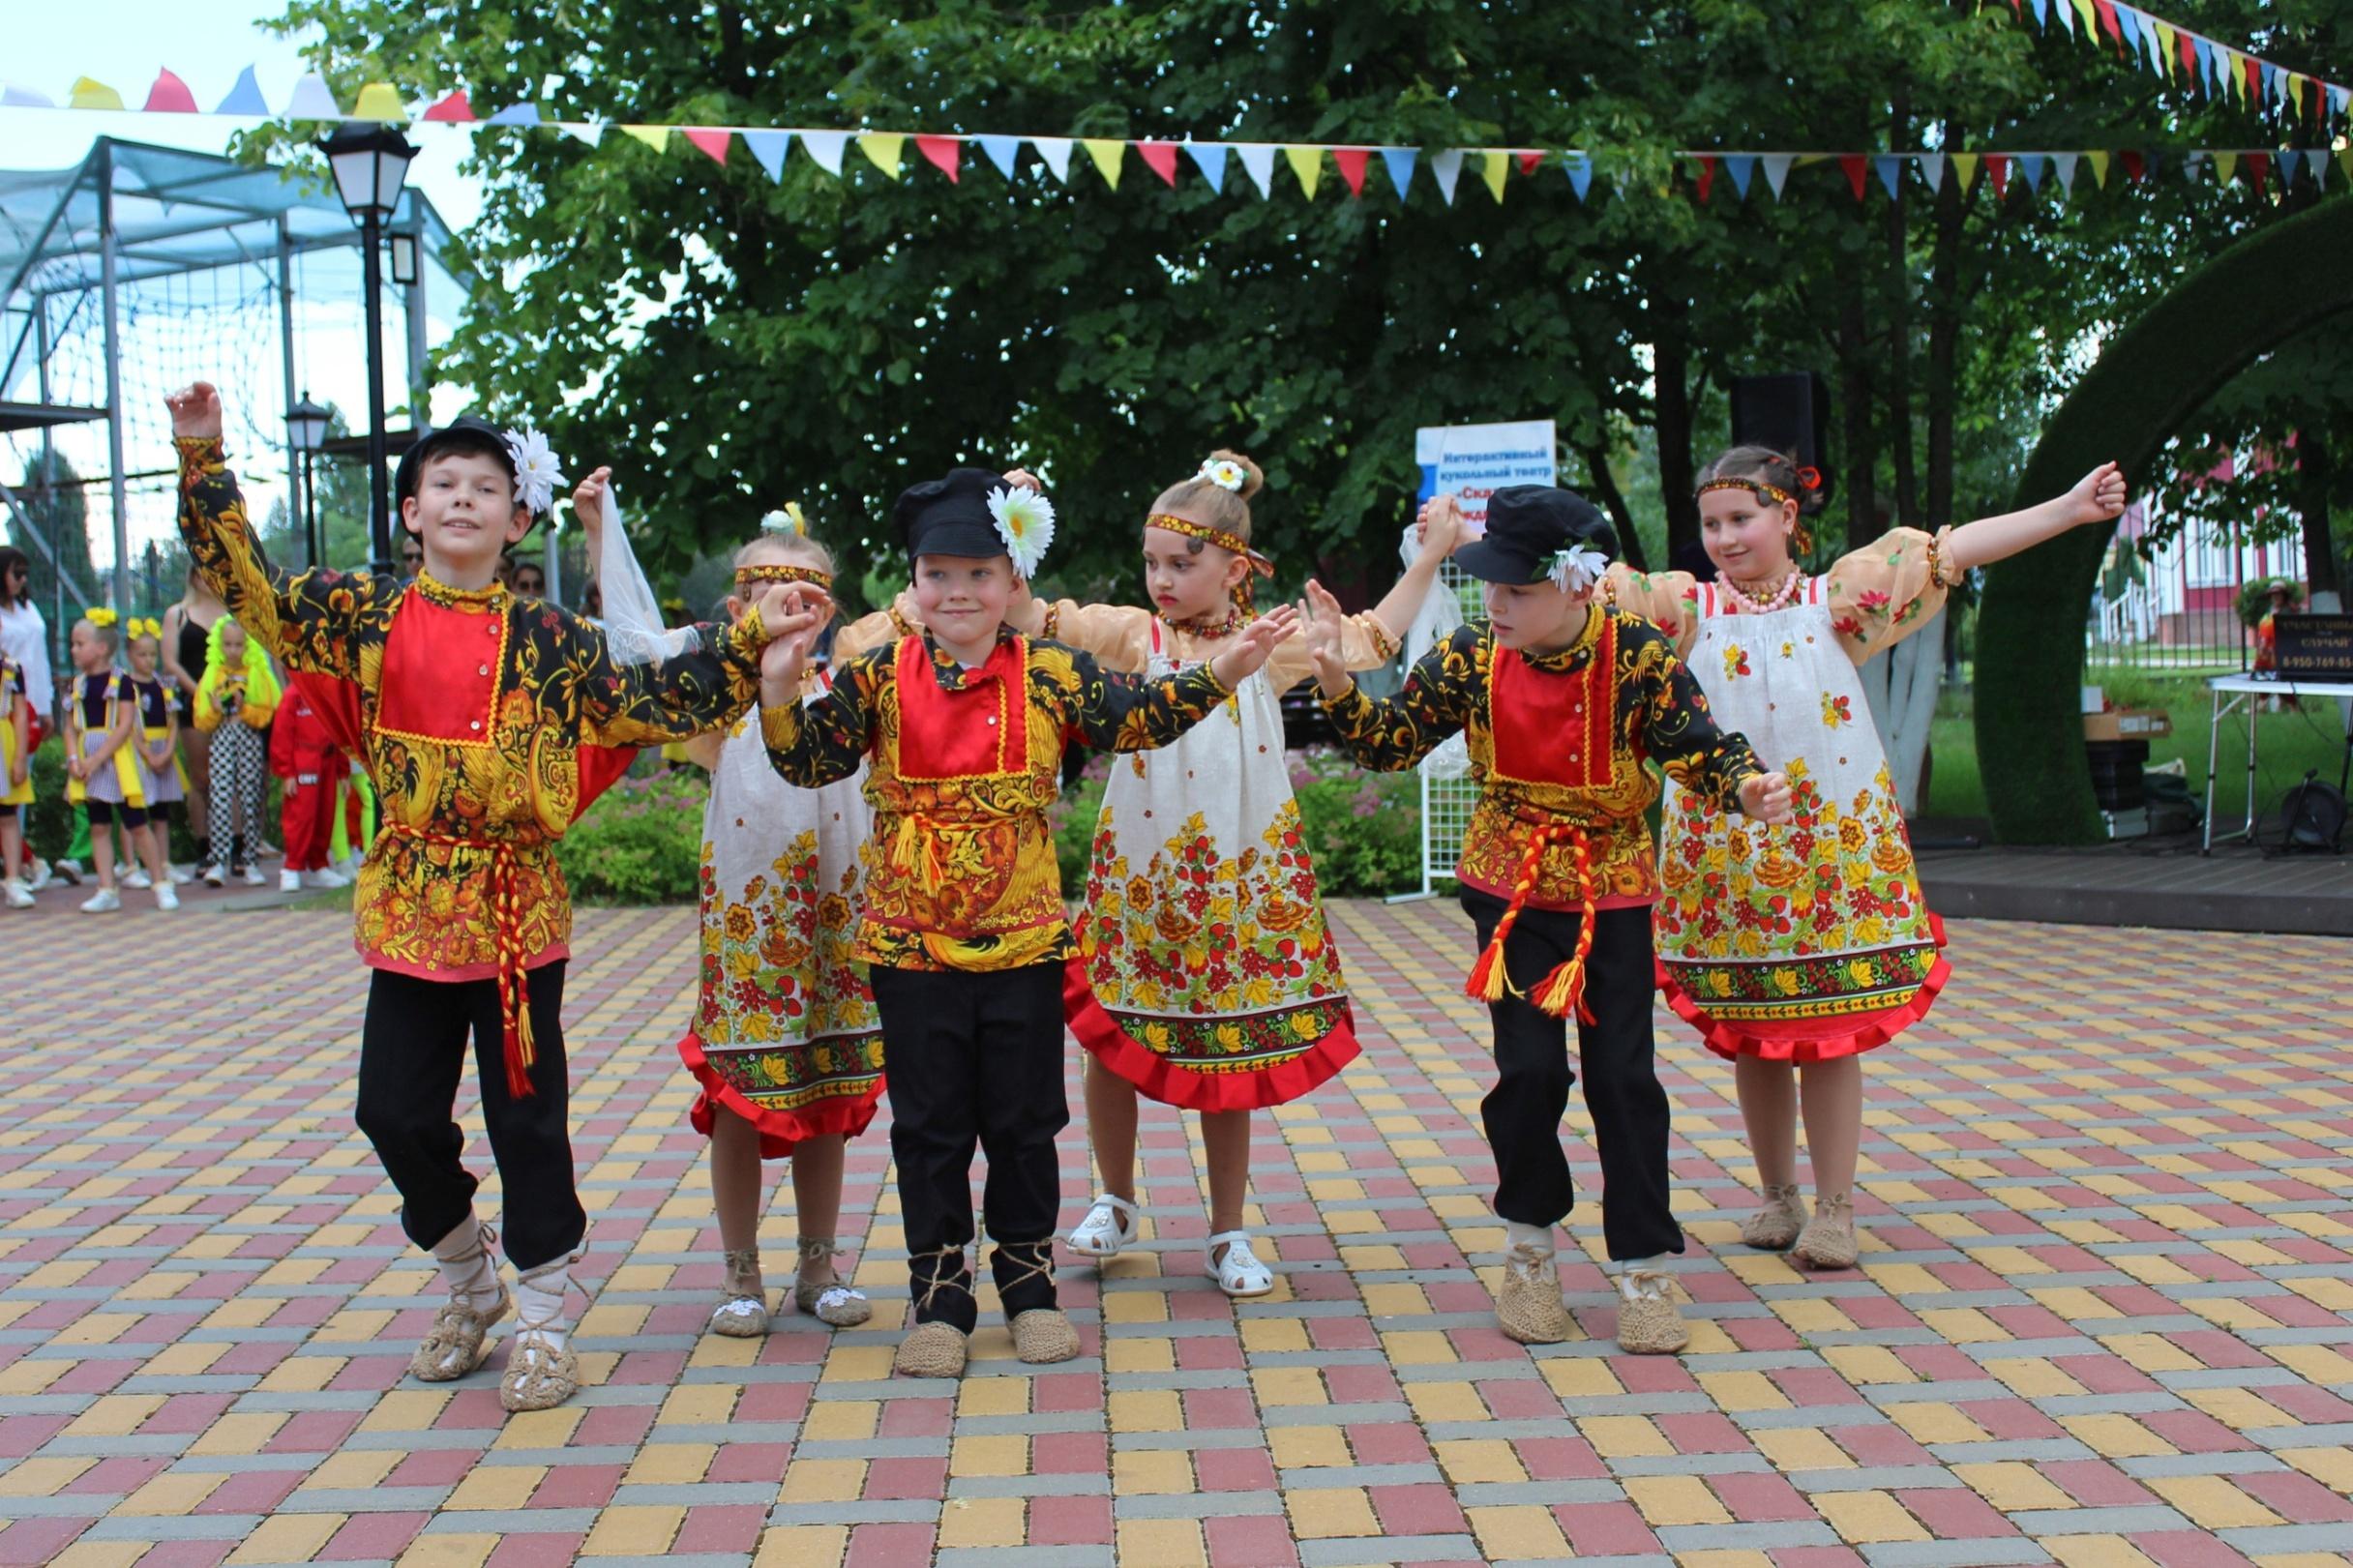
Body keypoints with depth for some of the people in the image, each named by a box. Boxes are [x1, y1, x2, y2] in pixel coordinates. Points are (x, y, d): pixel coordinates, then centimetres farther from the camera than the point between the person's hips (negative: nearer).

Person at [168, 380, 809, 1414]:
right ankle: (469, 1283, 31)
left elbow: (653, 704, 5)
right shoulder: (365, 613, 5)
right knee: (396, 1112, 5)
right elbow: (244, 582, 6)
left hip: (519, 910, -2)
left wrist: (747, 642, -3)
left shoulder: (545, 640, 2)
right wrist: (203, 457, -1)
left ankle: (541, 1320, 18)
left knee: (526, 1117, 3)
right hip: (409, 905, 2)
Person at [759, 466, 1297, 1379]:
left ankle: (1028, 1280, 26)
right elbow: (810, 759, -5)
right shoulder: (878, 678, -2)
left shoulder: (1050, 673, -2)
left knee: (1023, 1122, 10)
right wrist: (779, 693, -22)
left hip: (1023, 941, 0)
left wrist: (1221, 672, -14)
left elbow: (1137, 717, -4)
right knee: (928, 1126, 8)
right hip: (910, 946, 0)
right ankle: (940, 1295, 20)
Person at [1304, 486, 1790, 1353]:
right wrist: (1336, 679, -20)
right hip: (1512, 889, 1)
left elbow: (1700, 747, -15)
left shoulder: (1636, 655, -16)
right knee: (1530, 1069, -4)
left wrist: (1746, 786, -36)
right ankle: (1530, 1249, 18)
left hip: (1614, 890, -1)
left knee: (1623, 1075, 0)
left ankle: (1643, 1269, 13)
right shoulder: (1472, 657, -10)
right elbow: (1390, 739, -4)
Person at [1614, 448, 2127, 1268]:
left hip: (1832, 845, -1)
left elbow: (1951, 551, -2)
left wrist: (2067, 509, -4)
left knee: (1830, 1032, 1)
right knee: (1749, 1036, 9)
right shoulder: (1687, 610, 4)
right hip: (1726, 850, 1)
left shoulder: (1834, 602, 2)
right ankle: (1779, 1196, 24)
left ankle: (1835, 1208, 12)